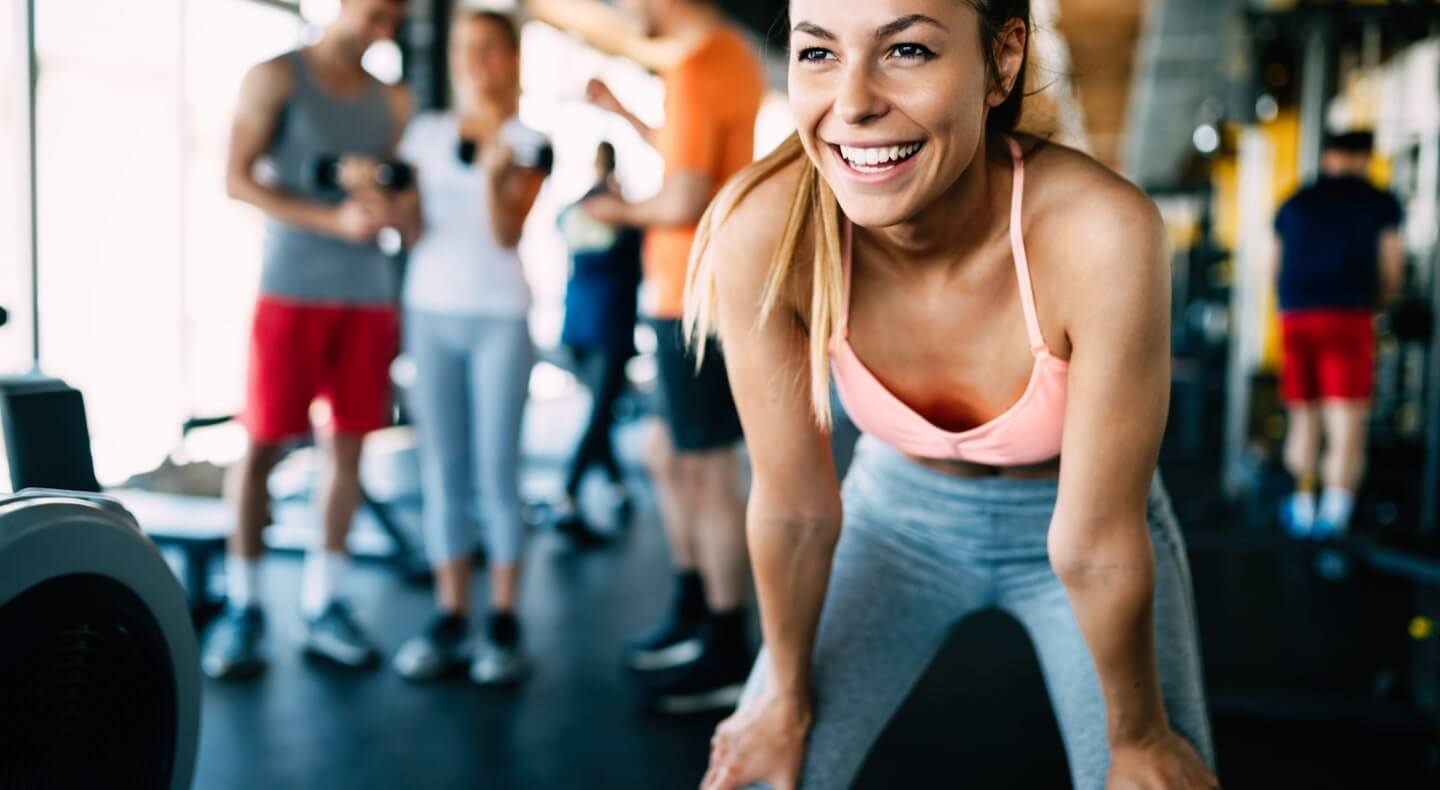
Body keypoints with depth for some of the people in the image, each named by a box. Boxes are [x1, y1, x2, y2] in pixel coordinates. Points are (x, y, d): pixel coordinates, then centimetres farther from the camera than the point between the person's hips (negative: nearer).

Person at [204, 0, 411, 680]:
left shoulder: (393, 102, 14)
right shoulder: (277, 77, 1)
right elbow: (237, 180, -7)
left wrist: (388, 203, -7)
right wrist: (334, 220, -18)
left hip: (369, 293, 4)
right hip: (292, 288, -4)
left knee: (347, 443, 3)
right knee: (263, 442, -3)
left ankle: (324, 604, 11)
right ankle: (242, 606, 6)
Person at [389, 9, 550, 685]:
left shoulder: (526, 143, 3)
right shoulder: (426, 131, 11)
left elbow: (508, 234, -7)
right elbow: (414, 226, 8)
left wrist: (495, 175, -24)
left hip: (499, 315, -3)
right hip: (431, 308, 3)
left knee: (497, 472, -4)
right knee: (442, 472, 3)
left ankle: (503, 623, 2)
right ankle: (450, 617, 8)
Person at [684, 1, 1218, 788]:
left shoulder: (1100, 233, -35)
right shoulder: (763, 231, -30)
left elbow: (1095, 543, -24)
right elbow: (794, 507, -16)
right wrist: (786, 699, -3)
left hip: (1067, 516, -1)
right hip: (901, 508, 1)